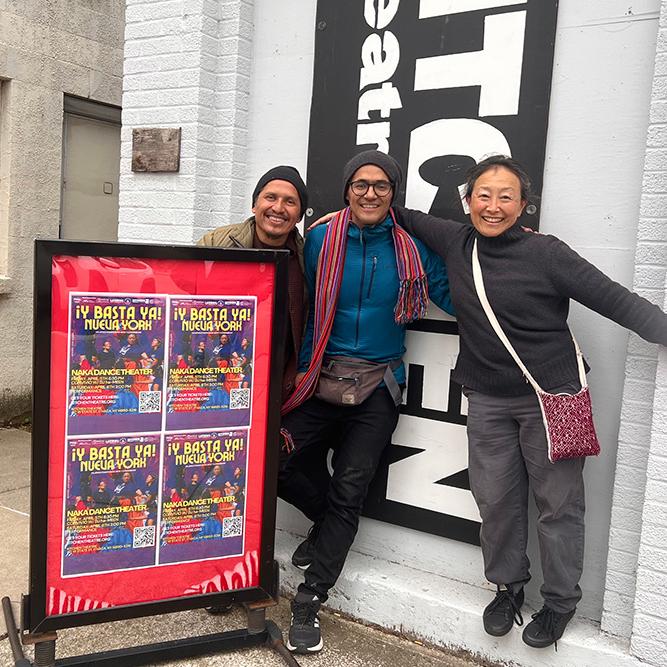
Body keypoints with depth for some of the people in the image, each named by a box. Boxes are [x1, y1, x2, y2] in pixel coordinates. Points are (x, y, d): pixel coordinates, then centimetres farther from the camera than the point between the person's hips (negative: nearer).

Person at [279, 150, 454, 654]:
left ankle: (309, 603, 16)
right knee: (276, 464, -10)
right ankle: (330, 521, 22)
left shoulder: (411, 250, 1)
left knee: (349, 492, 2)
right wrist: (301, 369, -4)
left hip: (377, 389, 0)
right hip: (321, 380, 1)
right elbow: (300, 309, 2)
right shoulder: (321, 242, -1)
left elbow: (457, 299, 1)